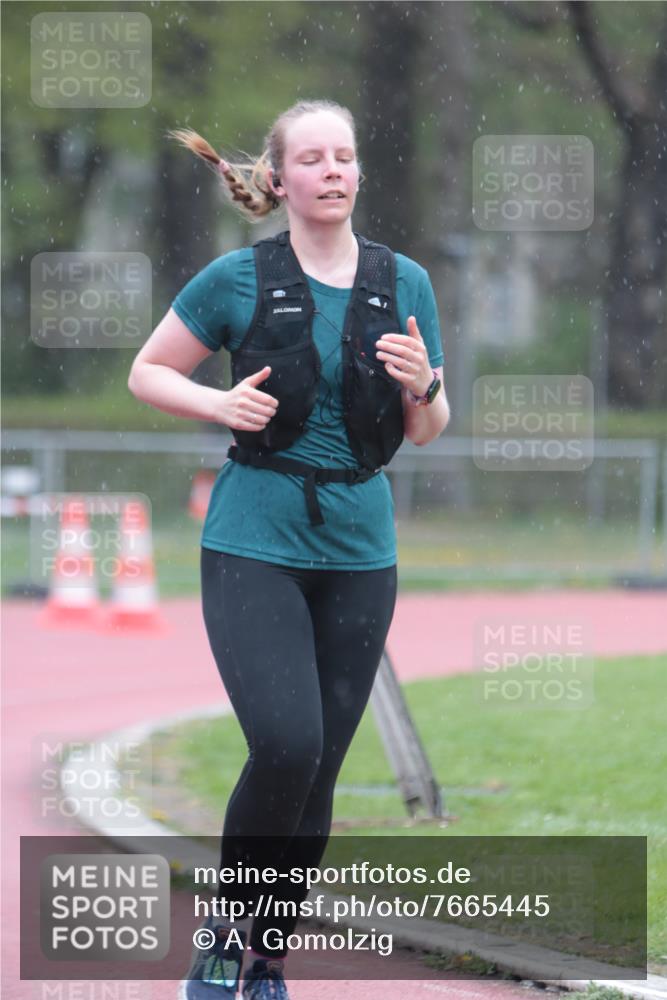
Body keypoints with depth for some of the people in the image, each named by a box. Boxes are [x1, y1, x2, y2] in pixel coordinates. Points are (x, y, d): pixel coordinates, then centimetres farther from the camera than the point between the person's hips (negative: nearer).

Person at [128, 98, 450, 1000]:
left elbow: (427, 432, 12)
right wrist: (221, 404, -11)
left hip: (359, 552, 4)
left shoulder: (404, 284, 5)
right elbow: (147, 372, 7)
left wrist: (421, 385, -10)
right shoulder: (239, 279, -4)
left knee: (319, 772, 3)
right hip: (255, 544, -4)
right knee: (286, 746, -19)